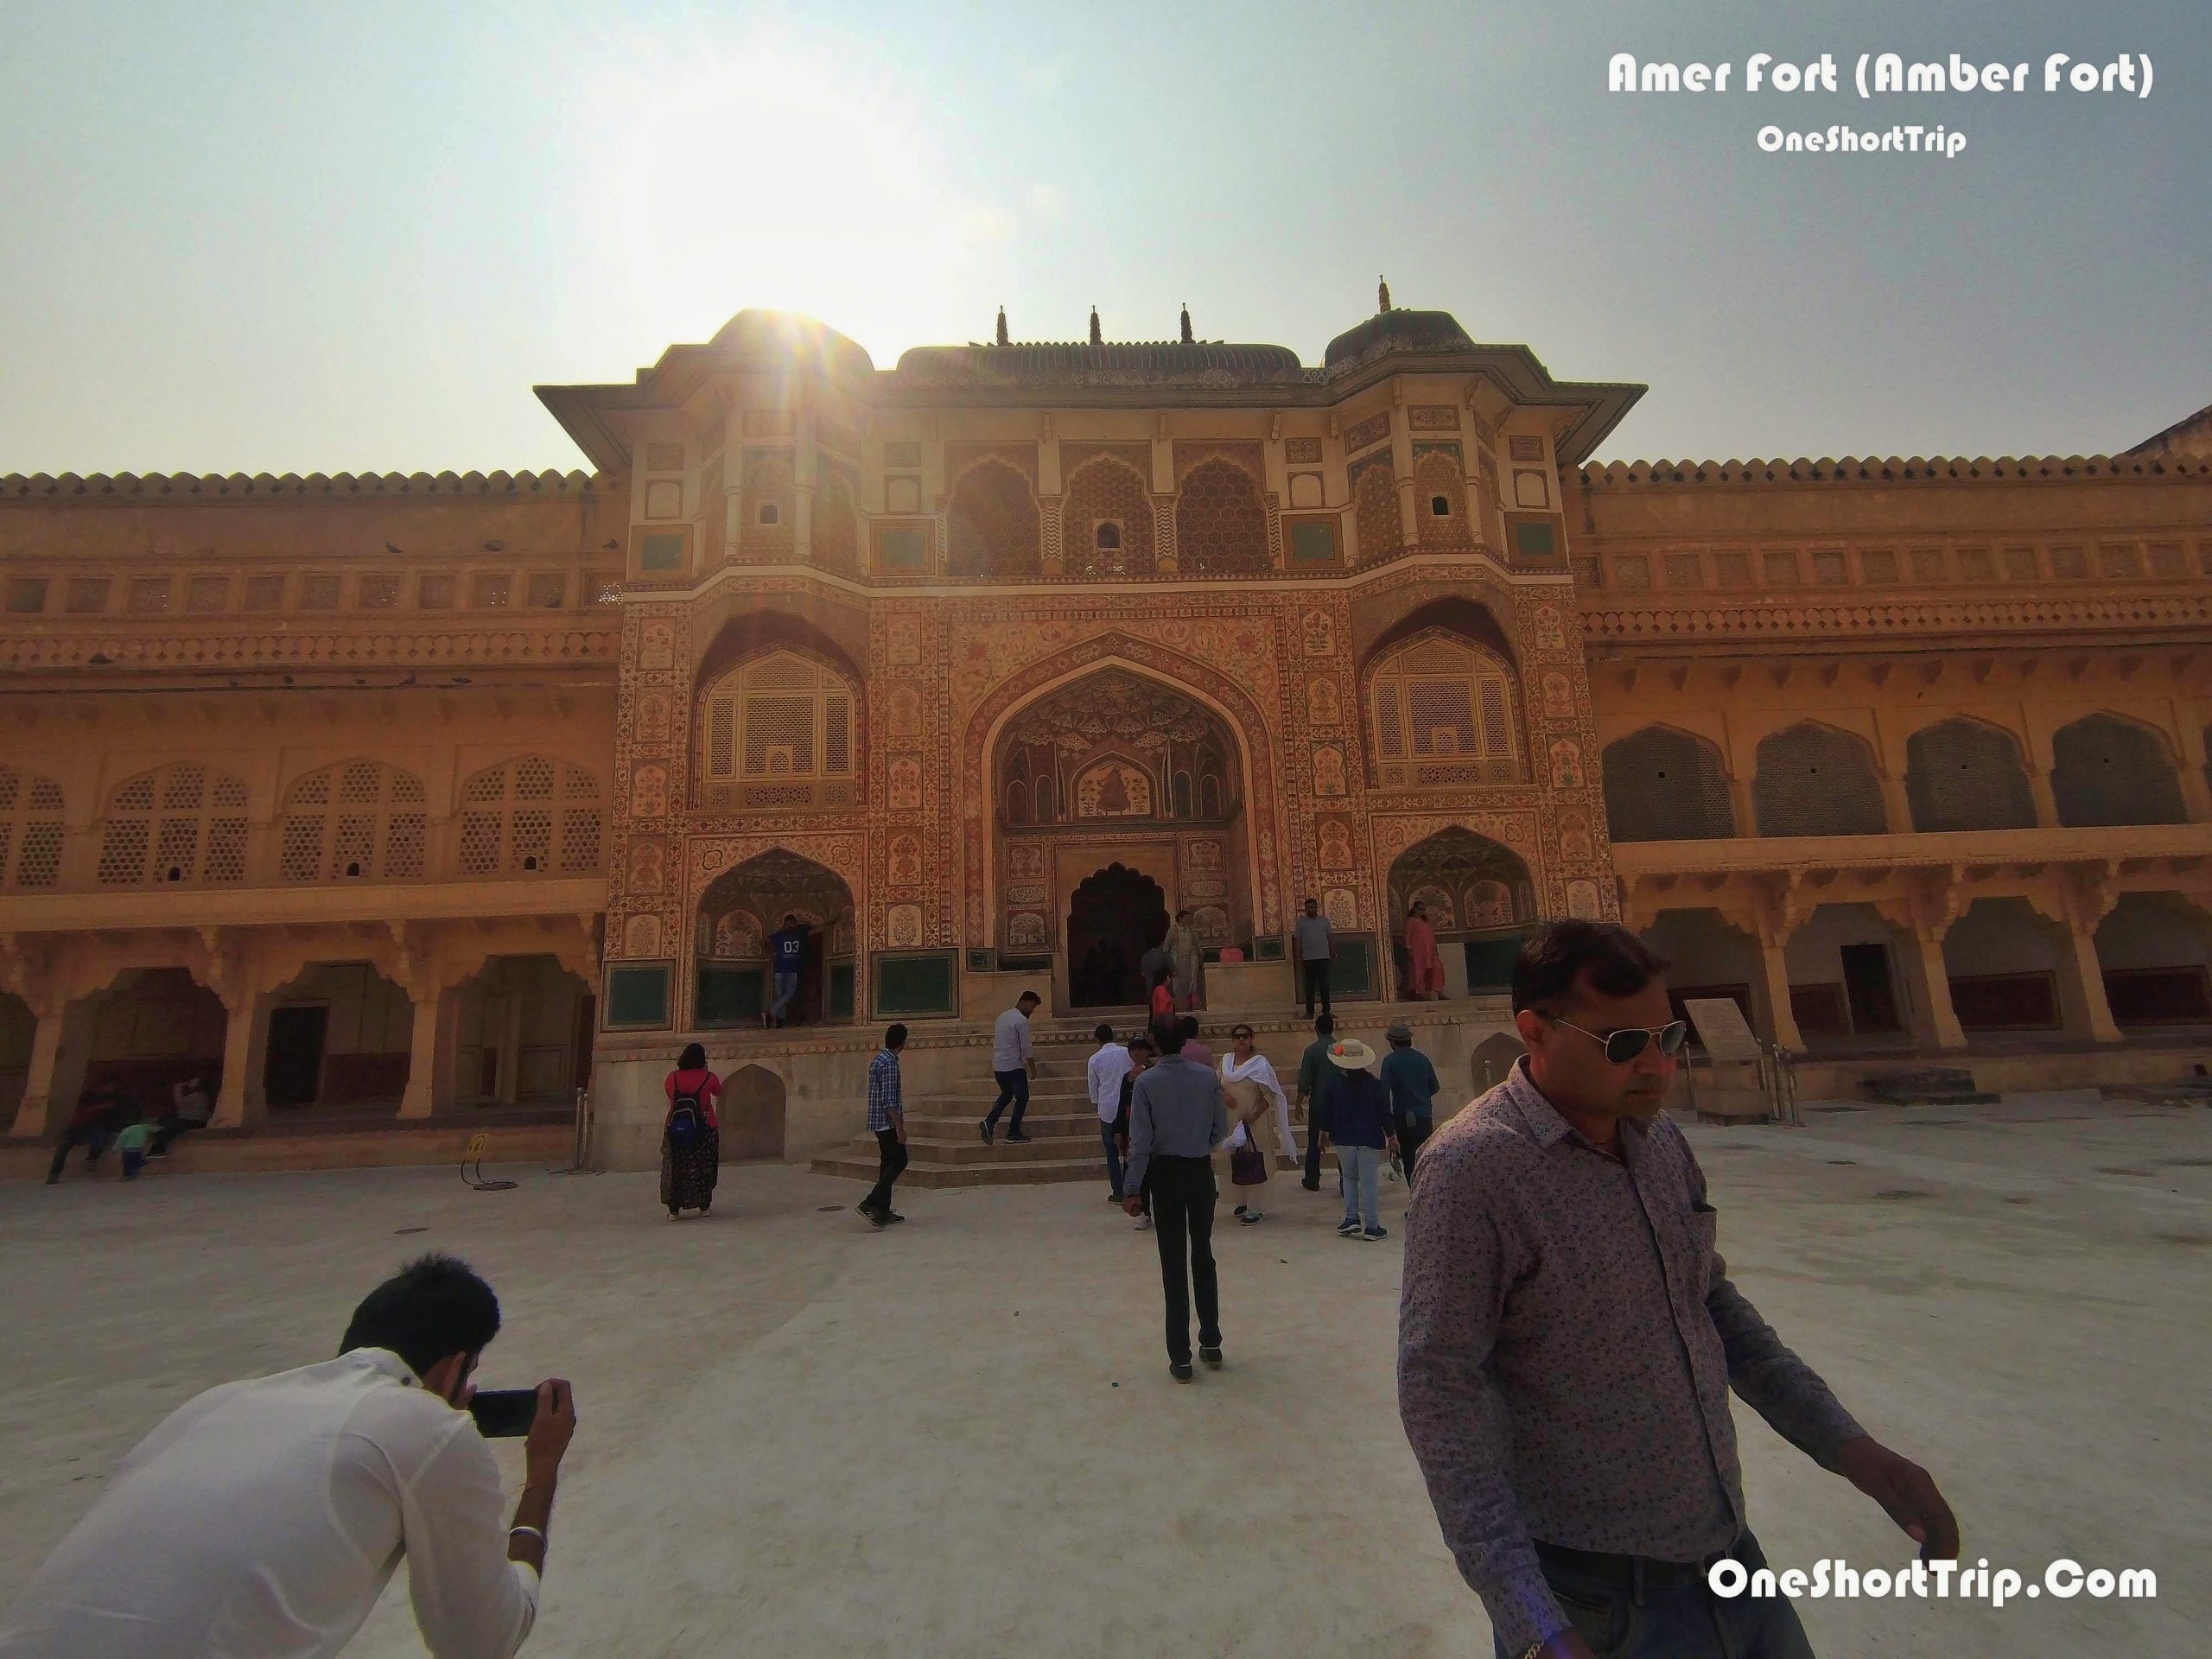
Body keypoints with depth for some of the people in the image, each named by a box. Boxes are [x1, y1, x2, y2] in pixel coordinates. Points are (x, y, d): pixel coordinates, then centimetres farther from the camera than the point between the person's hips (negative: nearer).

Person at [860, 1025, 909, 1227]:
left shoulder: (878, 1059, 12)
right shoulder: (890, 1063, -18)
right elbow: (889, 1100, -22)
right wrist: (900, 1127, -20)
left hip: (878, 1121, 10)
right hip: (888, 1121, -10)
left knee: (887, 1163, 12)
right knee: (899, 1161, -4)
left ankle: (883, 1211, 15)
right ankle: (870, 1203, -7)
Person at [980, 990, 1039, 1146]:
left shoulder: (1003, 1016, 14)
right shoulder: (1022, 1021, -13)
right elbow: (1026, 1048, -12)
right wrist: (1033, 1069, -2)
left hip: (997, 1066, 8)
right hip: (1013, 1066, -8)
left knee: (1006, 1094, 23)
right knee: (1022, 1097, 5)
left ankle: (989, 1123, 8)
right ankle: (1013, 1134, 7)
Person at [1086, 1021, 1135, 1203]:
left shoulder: (1095, 1059, -4)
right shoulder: (1128, 1053, -3)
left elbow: (1092, 1086, 7)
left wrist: (1095, 1103, 26)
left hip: (1108, 1110, -1)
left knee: (1112, 1152, 9)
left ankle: (1118, 1192, 9)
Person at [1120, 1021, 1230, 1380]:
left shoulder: (1146, 1083, -12)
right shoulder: (1207, 1076, -6)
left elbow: (1141, 1141, -13)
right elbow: (1222, 1128, 1)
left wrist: (1132, 1189, -8)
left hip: (1166, 1175, -2)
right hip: (1201, 1171, 2)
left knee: (1174, 1264, 5)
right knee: (1203, 1256, 17)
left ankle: (1180, 1358, 11)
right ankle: (1211, 1343, 26)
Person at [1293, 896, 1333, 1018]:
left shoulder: (1324, 920, 8)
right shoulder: (1301, 922, 3)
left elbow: (1330, 938, 13)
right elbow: (1297, 941, 3)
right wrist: (1299, 960, -2)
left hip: (1324, 957, 1)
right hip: (1308, 959, -1)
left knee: (1325, 986, 5)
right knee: (1309, 987, 1)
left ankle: (1326, 1011, 13)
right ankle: (1309, 1012, 5)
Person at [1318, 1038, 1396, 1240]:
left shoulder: (1334, 1083, -6)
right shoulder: (1375, 1084, -9)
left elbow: (1327, 1110, 2)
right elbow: (1384, 1113, -5)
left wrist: (1325, 1132, 16)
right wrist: (1391, 1136, 7)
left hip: (1343, 1139, 1)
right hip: (1370, 1139, -1)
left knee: (1349, 1177, 19)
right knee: (1368, 1182, 3)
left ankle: (1352, 1218, 10)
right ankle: (1371, 1227, 6)